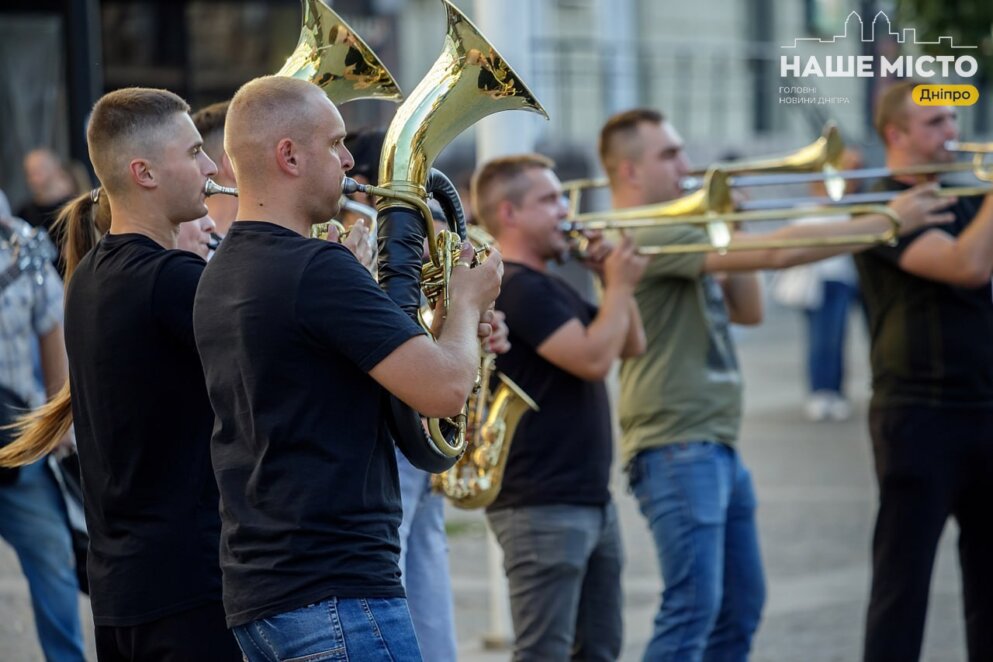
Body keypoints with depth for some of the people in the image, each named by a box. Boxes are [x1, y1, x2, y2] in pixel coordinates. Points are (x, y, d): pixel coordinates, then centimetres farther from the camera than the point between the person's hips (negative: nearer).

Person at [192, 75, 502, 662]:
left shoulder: (221, 276, 14)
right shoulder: (317, 270, -16)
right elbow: (444, 391, -20)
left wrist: (452, 326, 15)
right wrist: (467, 302, 1)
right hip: (334, 593, -10)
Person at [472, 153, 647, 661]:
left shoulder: (551, 286, 17)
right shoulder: (516, 287, -15)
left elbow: (631, 346, 20)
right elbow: (593, 359, -23)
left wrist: (614, 284, 5)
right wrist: (620, 286, -9)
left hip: (591, 501, 10)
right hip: (542, 506, -10)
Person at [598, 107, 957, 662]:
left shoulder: (673, 234, 16)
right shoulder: (646, 238, -17)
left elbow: (749, 312, 19)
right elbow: (777, 252, -21)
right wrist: (888, 222, -15)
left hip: (717, 445, 11)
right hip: (676, 451, -11)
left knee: (741, 606, 14)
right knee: (693, 611, -12)